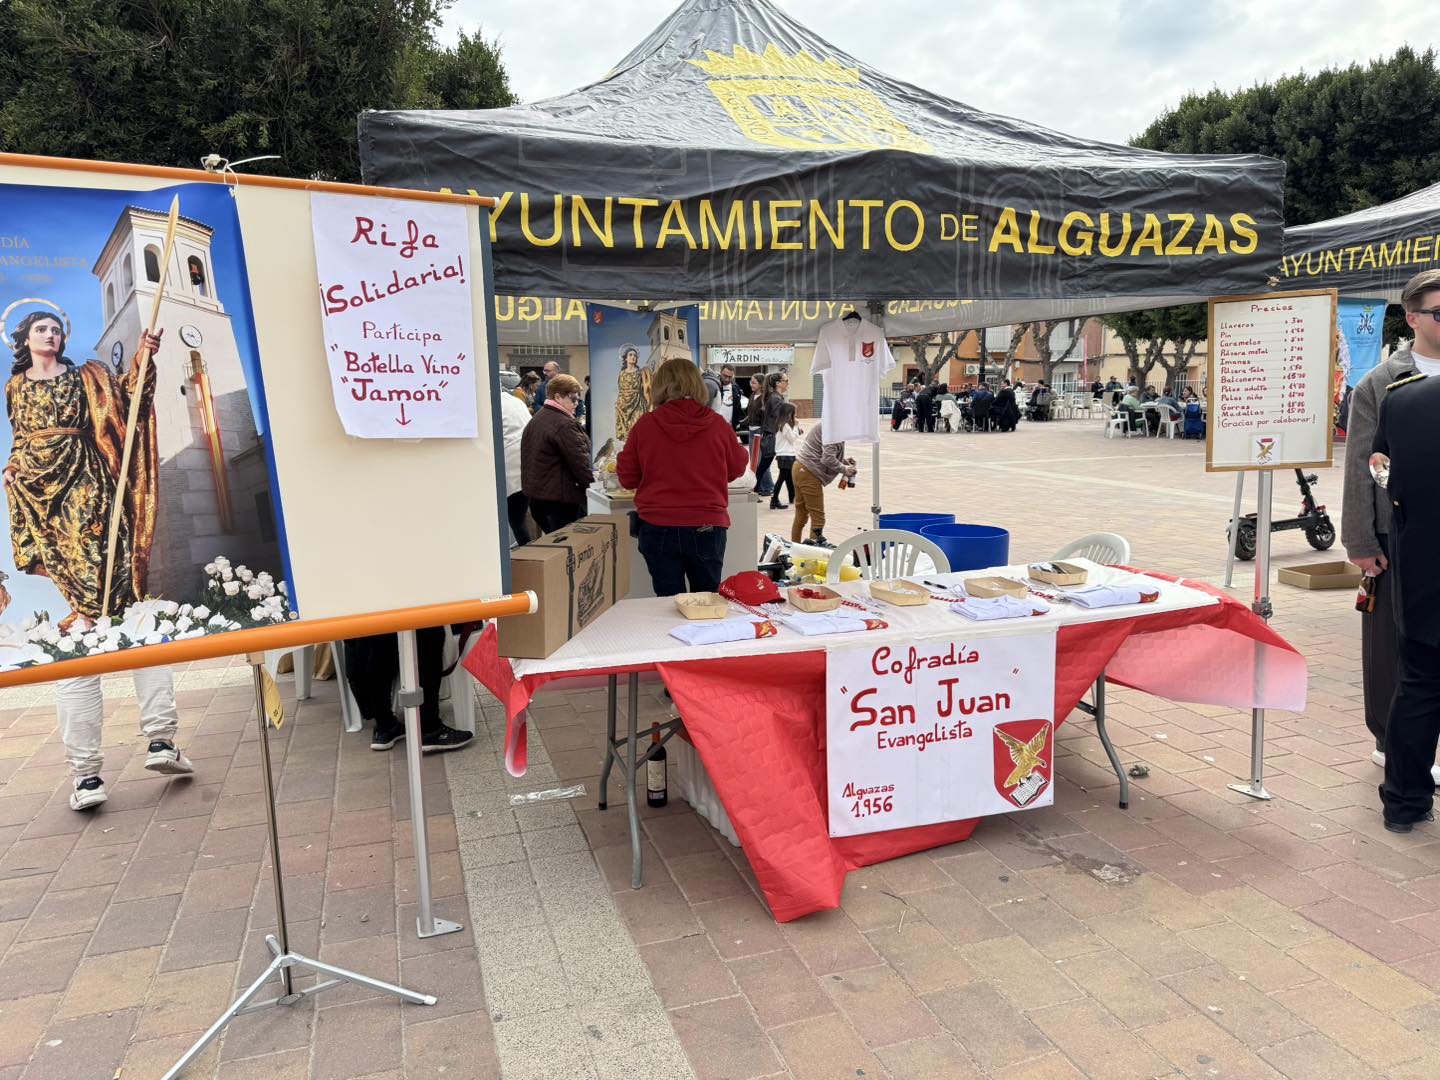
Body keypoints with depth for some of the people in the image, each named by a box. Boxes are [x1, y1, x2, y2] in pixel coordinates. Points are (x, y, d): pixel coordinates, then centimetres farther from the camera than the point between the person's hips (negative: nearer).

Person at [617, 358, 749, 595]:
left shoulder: (645, 424, -6)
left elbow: (627, 477, 4)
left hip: (657, 528, 0)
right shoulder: (717, 424, -6)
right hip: (706, 528, 0)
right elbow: (737, 468, 10)